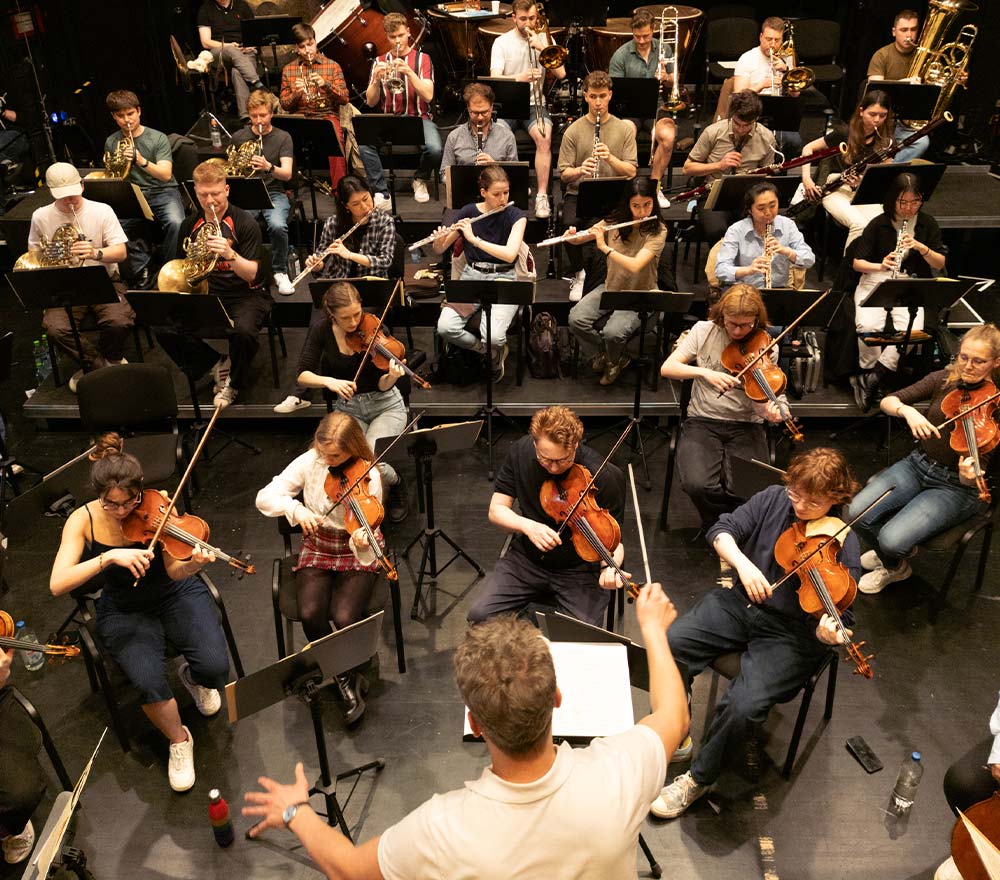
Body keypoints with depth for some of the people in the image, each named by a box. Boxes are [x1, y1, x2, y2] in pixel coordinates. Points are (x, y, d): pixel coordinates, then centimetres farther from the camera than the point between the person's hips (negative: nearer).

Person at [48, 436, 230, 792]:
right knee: (149, 682, -27)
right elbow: (57, 584, -28)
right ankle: (178, 739, 4)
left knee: (216, 668, -22)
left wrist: (193, 565, -44)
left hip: (176, 596, 0)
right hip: (125, 612, 0)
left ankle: (192, 676, 17)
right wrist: (109, 556, -41)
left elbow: (174, 572, -21)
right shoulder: (83, 520, -17)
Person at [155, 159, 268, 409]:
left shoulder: (244, 222, -7)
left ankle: (233, 382, -5)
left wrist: (230, 254, -32)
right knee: (164, 329, -20)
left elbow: (251, 274, -14)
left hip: (244, 295, -4)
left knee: (243, 331, -37)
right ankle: (215, 364, 4)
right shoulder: (190, 225, 8)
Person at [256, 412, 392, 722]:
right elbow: (264, 497, -9)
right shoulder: (309, 462, -9)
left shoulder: (368, 476, -17)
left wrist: (363, 541, -42)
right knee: (310, 613, -24)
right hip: (316, 550, 3)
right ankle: (345, 677, 4)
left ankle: (348, 675, 7)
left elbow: (368, 529, -18)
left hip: (356, 554, -2)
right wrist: (296, 509, -27)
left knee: (344, 617, -26)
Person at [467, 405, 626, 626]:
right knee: (480, 617, -14)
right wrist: (528, 526, -24)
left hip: (579, 569, -3)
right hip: (527, 558, 3)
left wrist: (610, 568, -35)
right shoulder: (520, 452, -11)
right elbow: (496, 510, -4)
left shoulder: (604, 476, -22)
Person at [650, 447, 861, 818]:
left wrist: (829, 632, -39)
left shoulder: (841, 544, -14)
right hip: (740, 603, 4)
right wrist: (742, 563, -23)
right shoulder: (774, 499, -3)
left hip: (792, 634, -4)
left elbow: (839, 615, -15)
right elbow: (722, 530, -4)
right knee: (668, 645, -18)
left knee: (743, 705, -27)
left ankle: (699, 778, 1)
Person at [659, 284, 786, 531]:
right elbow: (666, 368, -7)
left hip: (746, 426, 0)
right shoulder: (704, 331, -1)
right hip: (702, 421, 0)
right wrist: (704, 372, -23)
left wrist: (770, 410, -31)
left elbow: (759, 402, -6)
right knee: (697, 484, -28)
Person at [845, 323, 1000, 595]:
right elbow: (886, 402, -7)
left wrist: (969, 477, -42)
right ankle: (891, 552, 15)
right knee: (858, 513, -18)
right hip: (918, 465, 4)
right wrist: (907, 410, -29)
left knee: (892, 540, -23)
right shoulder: (944, 379, -2)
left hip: (956, 487, -4)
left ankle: (896, 567, 16)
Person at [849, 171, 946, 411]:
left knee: (911, 329, -31)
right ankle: (871, 378, -11)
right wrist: (880, 266, -20)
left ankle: (872, 377, -19)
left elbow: (939, 264, 6)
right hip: (875, 282, -1)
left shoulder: (927, 223, 7)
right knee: (868, 326, -32)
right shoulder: (878, 224, 1)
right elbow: (857, 263, 0)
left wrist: (920, 247, -13)